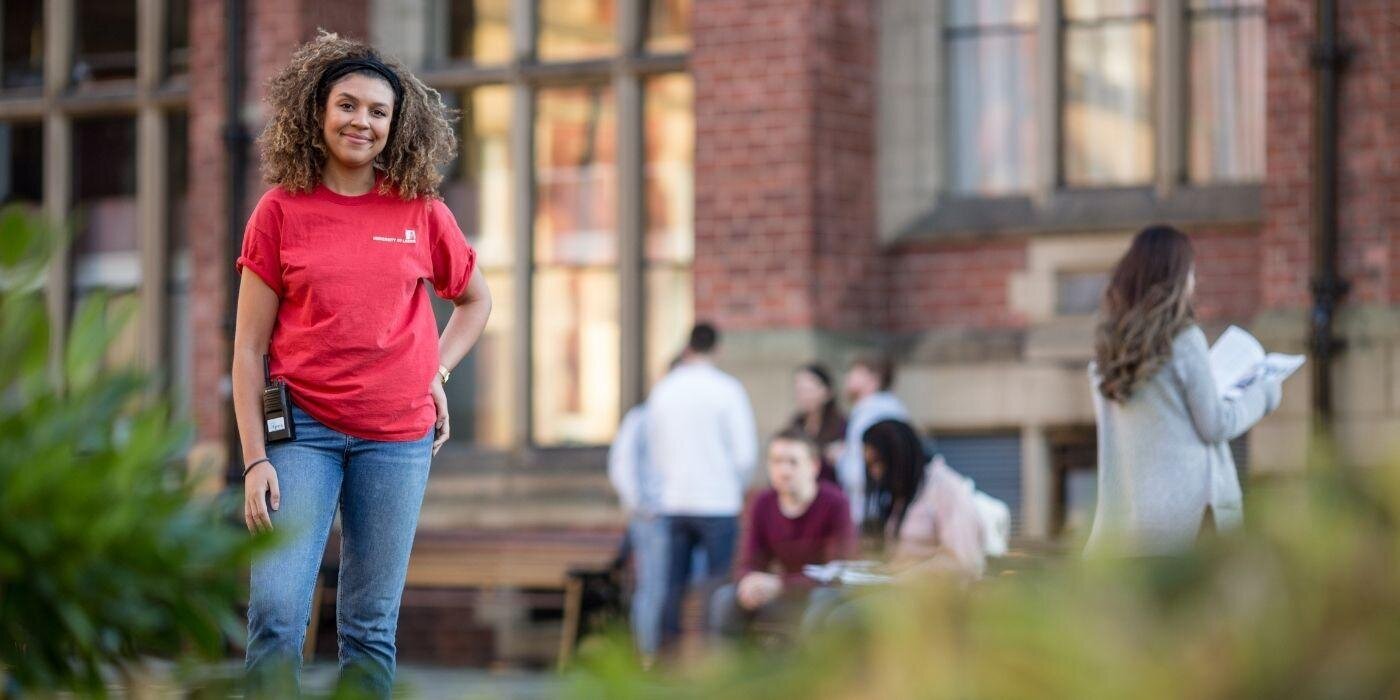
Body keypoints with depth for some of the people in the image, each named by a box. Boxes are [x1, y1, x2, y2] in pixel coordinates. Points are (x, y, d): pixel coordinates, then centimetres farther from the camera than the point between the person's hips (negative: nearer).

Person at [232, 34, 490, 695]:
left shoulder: (420, 212, 6)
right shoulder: (281, 210, 1)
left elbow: (475, 299, 24)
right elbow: (248, 348, 1)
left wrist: (437, 372, 9)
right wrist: (255, 460, -5)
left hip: (397, 437, 2)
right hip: (303, 429, -1)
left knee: (371, 627, 4)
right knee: (276, 612, -13)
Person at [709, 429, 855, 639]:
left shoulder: (835, 503, -19)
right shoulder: (762, 504, -3)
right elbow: (748, 565, -1)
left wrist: (779, 584, -33)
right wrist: (749, 582, -28)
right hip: (787, 594, 5)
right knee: (725, 598, -17)